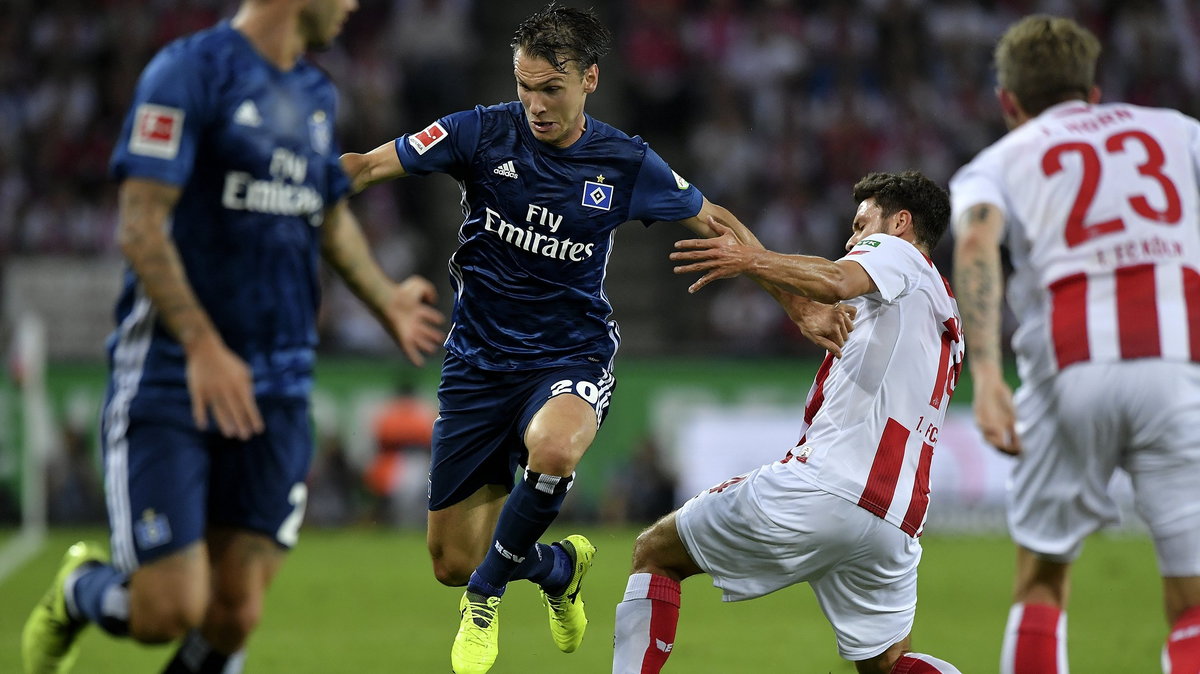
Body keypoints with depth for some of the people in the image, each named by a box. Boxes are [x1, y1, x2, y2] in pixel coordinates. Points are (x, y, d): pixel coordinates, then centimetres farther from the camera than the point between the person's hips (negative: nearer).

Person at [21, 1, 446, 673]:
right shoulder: (190, 70, -10)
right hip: (168, 383, -6)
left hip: (277, 390, 6)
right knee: (169, 612, -10)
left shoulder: (317, 94, 14)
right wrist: (202, 345, -26)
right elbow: (141, 226, -17)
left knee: (233, 618, 0)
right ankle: (80, 589, 23)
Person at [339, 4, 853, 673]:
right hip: (479, 361, 1)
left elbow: (716, 222, 9)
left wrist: (801, 304, 4)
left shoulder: (626, 164, -5)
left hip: (572, 356, -1)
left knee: (552, 449, -39)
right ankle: (560, 566, 37)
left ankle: (488, 593, -10)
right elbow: (368, 166, -11)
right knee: (451, 562, 1)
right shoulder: (483, 134, -8)